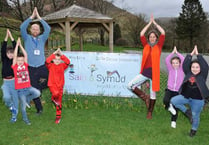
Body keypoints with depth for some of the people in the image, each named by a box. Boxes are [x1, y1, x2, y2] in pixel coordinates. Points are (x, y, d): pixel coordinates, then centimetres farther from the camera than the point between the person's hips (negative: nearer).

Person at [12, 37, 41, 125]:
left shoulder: (25, 65, 3)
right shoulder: (15, 66, -4)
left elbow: (25, 55, -1)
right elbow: (15, 56, -13)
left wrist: (20, 45, 0)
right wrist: (17, 44, -11)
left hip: (28, 87, 3)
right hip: (20, 89, -2)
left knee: (37, 93, -23)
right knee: (23, 105, 4)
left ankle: (27, 99, 7)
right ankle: (25, 119, 28)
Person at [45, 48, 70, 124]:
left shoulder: (62, 66, 5)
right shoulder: (51, 66, 0)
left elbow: (68, 62, -12)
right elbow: (47, 61, -20)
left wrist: (61, 54, -14)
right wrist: (54, 53, -18)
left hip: (60, 85, 3)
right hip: (52, 84, -2)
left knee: (59, 102, 8)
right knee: (56, 93, -36)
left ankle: (58, 117, 24)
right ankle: (54, 99, 1)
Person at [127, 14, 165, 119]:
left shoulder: (159, 46, 4)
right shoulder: (146, 46, 8)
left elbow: (163, 33, -3)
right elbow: (141, 34, 2)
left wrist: (155, 23, 4)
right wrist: (149, 23, 7)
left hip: (154, 72, -2)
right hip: (145, 72, 2)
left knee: (153, 93, 7)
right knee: (130, 85, -10)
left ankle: (150, 112, 24)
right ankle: (145, 97, 9)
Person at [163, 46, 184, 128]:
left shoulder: (181, 69, 0)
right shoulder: (170, 69, 1)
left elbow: (184, 60, -13)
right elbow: (167, 60, -11)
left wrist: (177, 53, -7)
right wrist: (173, 52, -10)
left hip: (178, 91, 0)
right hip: (169, 90, 0)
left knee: (175, 107, 9)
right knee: (166, 101, -29)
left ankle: (173, 121, 31)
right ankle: (169, 107, 8)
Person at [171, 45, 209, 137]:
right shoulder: (188, 73, 2)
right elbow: (185, 64, -7)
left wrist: (197, 54, -15)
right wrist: (191, 54, -10)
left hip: (197, 100, -3)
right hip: (186, 97, 3)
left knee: (195, 116, 6)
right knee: (173, 101, -13)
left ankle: (194, 129, 34)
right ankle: (187, 111, 7)